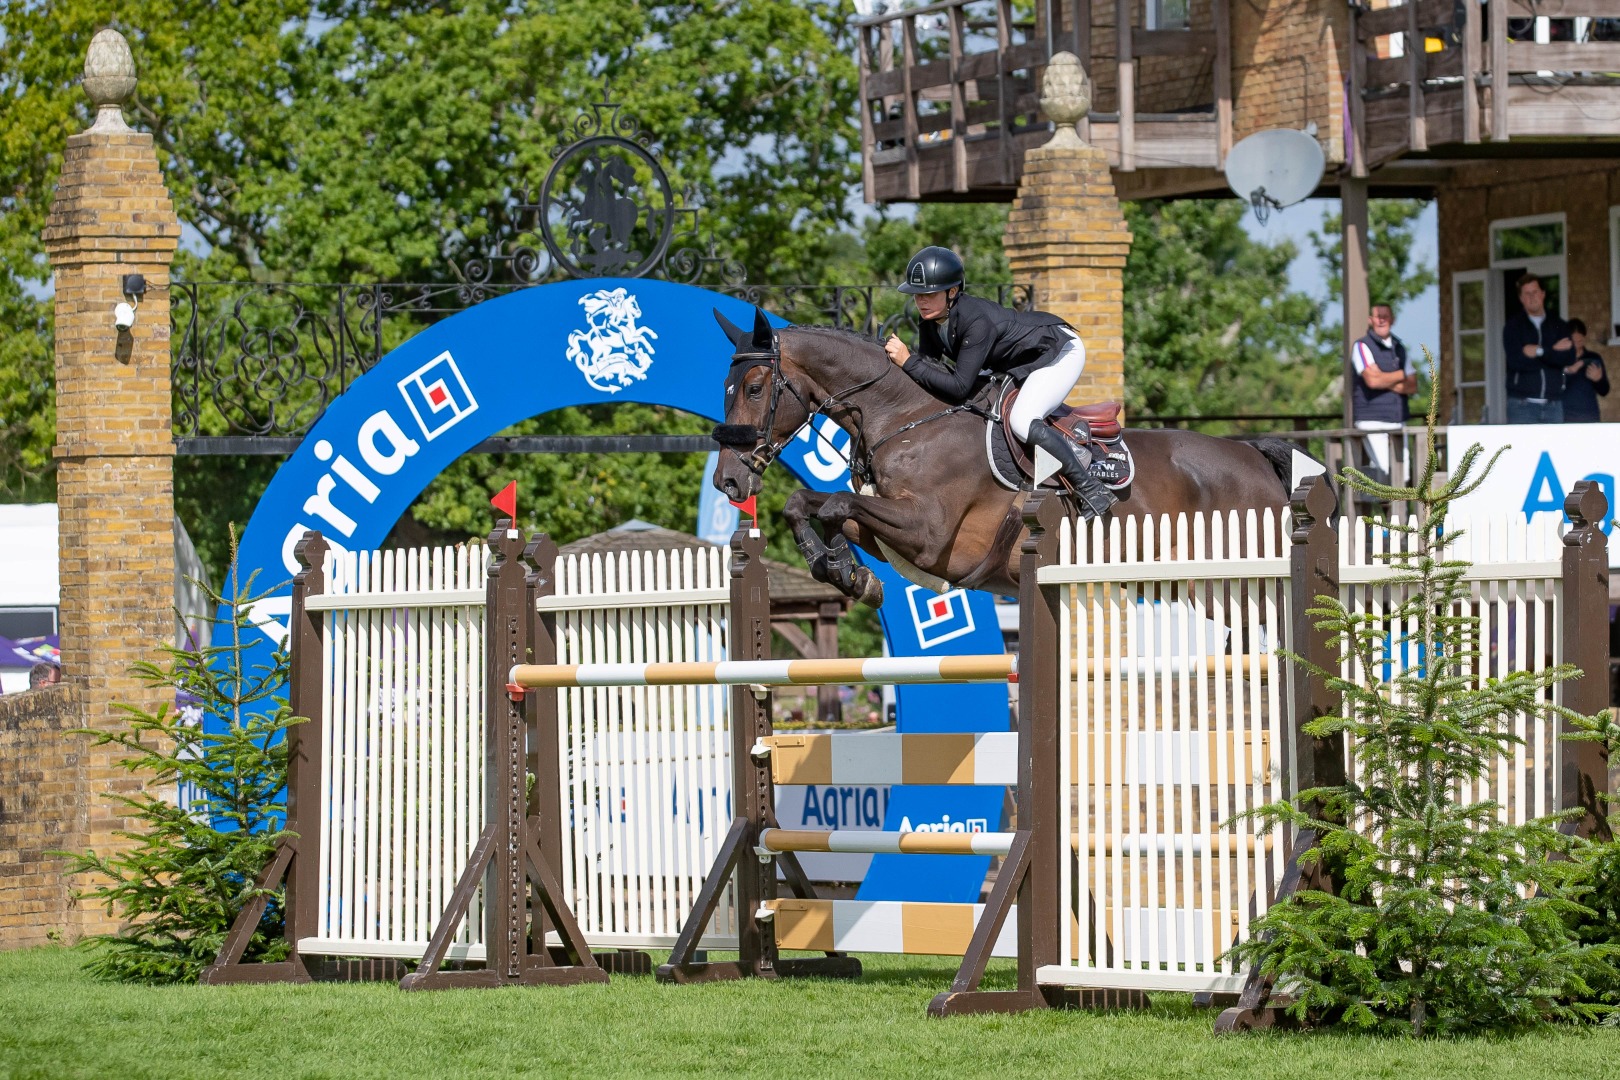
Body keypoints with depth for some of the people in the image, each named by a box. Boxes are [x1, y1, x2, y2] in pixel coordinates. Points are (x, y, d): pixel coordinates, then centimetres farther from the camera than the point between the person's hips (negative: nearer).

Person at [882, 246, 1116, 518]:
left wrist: (908, 362, -40)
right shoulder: (931, 324, -11)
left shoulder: (977, 321, -37)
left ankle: (1092, 491, -15)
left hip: (1060, 351, -10)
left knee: (1022, 422, -28)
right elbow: (929, 367, -7)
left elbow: (959, 387, -39)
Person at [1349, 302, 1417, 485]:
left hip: (1398, 420, 6)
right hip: (1372, 420, -6)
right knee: (1384, 471, -18)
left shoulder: (1399, 348, 17)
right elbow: (1373, 380, -17)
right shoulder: (1362, 347, -1)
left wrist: (1387, 382, -9)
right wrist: (1401, 375, -1)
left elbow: (1413, 386, 9)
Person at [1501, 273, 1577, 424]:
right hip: (1523, 404, -2)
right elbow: (1515, 361, -11)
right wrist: (1552, 352, -7)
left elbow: (1569, 358, -4)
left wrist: (1540, 351, -11)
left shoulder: (1559, 326, 12)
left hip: (1553, 404, 2)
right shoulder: (1513, 327, 5)